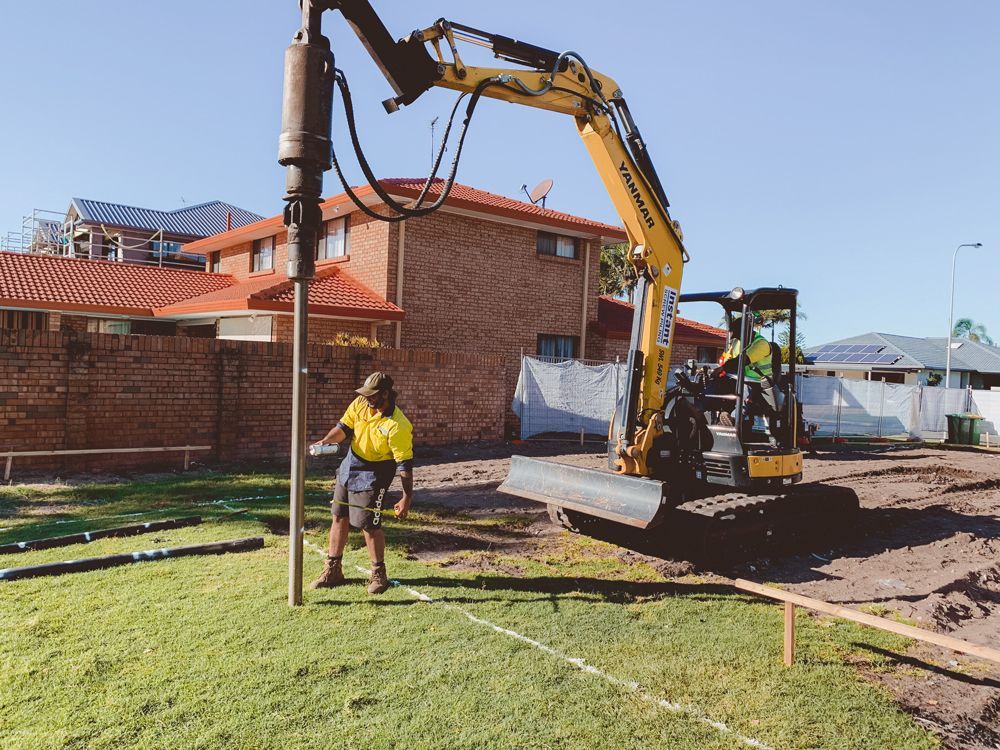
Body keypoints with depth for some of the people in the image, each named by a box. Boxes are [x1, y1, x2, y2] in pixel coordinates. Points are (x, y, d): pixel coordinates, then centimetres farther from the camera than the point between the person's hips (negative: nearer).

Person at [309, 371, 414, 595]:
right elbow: (344, 427, 2)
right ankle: (333, 570, 28)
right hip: (349, 466, 7)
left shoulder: (398, 426, -25)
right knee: (339, 518, 14)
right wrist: (327, 440, -18)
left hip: (373, 475, -7)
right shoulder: (360, 404, -7)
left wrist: (407, 498, -22)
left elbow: (404, 464, -22)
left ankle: (379, 574, 17)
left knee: (369, 525, -5)